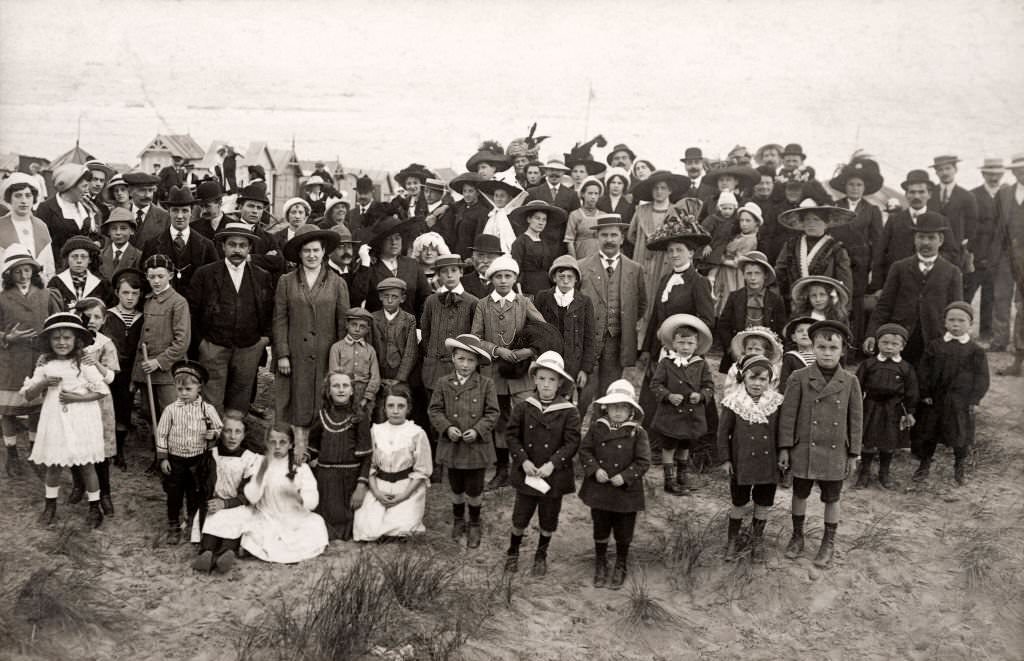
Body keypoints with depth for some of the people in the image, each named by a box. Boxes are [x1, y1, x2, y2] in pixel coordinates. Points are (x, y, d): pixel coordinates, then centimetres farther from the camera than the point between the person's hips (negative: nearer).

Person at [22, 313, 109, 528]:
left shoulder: (83, 363, -5)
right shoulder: (45, 365, 4)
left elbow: (101, 391, -5)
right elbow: (28, 395, 5)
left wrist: (77, 397, -15)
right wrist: (43, 384, -12)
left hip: (81, 420, -3)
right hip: (54, 420, 3)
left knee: (86, 465, 4)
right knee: (53, 465, 9)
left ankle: (94, 507, 17)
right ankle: (50, 505, 28)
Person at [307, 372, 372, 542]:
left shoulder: (360, 418, -5)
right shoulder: (322, 416, 6)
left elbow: (365, 456, -8)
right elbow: (313, 443, 24)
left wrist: (361, 486, -14)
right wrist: (312, 460, 10)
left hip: (350, 478, -3)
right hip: (324, 477, 3)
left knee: (344, 520, -4)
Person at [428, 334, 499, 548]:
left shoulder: (486, 384, -6)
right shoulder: (443, 383, -2)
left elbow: (492, 413, -6)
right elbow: (435, 410, -1)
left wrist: (477, 430, -18)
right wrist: (447, 427, -16)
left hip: (477, 446, -2)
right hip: (452, 446, 2)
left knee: (474, 490, 6)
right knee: (456, 488, 17)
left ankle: (474, 525, 28)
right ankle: (458, 520, 40)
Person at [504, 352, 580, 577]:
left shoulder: (569, 412, -8)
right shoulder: (523, 408, -4)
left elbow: (572, 443, -10)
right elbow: (512, 436, -1)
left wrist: (553, 464, -19)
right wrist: (523, 460, -14)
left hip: (554, 476, 0)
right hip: (527, 473, 1)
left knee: (548, 521, 13)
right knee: (520, 518, 9)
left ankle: (541, 556, 35)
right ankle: (512, 553, 33)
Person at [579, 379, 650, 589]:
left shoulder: (637, 433, -9)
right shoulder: (597, 428, -2)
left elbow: (643, 461, -10)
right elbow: (585, 451, 1)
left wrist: (625, 477, -21)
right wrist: (595, 469, -15)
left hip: (626, 492, -2)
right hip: (599, 491, 2)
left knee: (623, 534, 11)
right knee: (600, 531, 15)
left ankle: (621, 568, 32)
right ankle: (600, 566, 34)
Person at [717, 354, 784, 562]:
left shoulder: (776, 403, -5)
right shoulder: (733, 402, -10)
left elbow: (781, 433, 4)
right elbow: (723, 432, -4)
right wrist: (725, 459, -5)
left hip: (769, 464, 2)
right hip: (741, 463, -1)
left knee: (763, 504, 13)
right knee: (738, 503, 11)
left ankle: (757, 540, 33)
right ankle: (732, 539, 30)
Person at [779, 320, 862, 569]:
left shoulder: (850, 382, -3)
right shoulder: (799, 378, -6)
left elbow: (855, 420, 1)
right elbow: (788, 414, -4)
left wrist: (853, 454, 2)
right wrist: (784, 448, -5)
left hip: (835, 454, 0)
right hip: (803, 451, 0)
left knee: (831, 500, 11)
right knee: (800, 494, 14)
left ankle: (829, 543, 27)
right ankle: (797, 536, 33)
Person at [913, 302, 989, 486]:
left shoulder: (975, 351, -1)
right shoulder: (935, 345, 1)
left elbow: (981, 377, -1)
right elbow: (923, 370, 0)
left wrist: (974, 399, -8)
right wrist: (924, 393, -7)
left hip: (961, 402, -1)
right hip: (934, 400, 1)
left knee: (960, 435, 7)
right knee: (927, 433, 10)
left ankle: (960, 468, 28)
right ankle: (924, 465, 27)